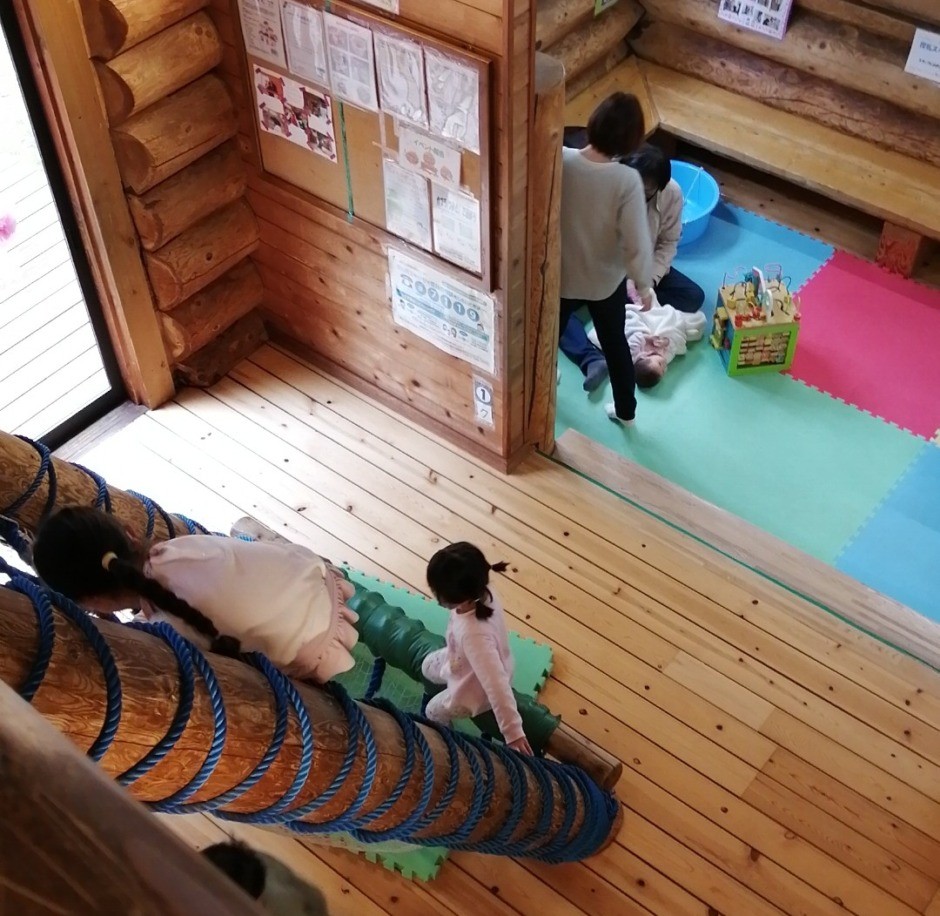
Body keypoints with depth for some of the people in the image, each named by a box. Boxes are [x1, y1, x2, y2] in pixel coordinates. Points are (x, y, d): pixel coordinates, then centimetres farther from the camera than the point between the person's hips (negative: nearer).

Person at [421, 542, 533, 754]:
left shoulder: (474, 635, -50)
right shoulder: (481, 594, -27)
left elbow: (497, 685, -47)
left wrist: (513, 732, -44)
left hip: (474, 689, -6)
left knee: (434, 713, 23)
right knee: (428, 667, 30)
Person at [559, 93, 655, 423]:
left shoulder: (561, 161, -22)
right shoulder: (627, 180, -27)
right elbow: (637, 242, -23)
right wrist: (644, 283, -7)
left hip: (561, 275, 1)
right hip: (607, 281, -1)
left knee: (553, 333, 29)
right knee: (615, 344, 23)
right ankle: (625, 409, 40)